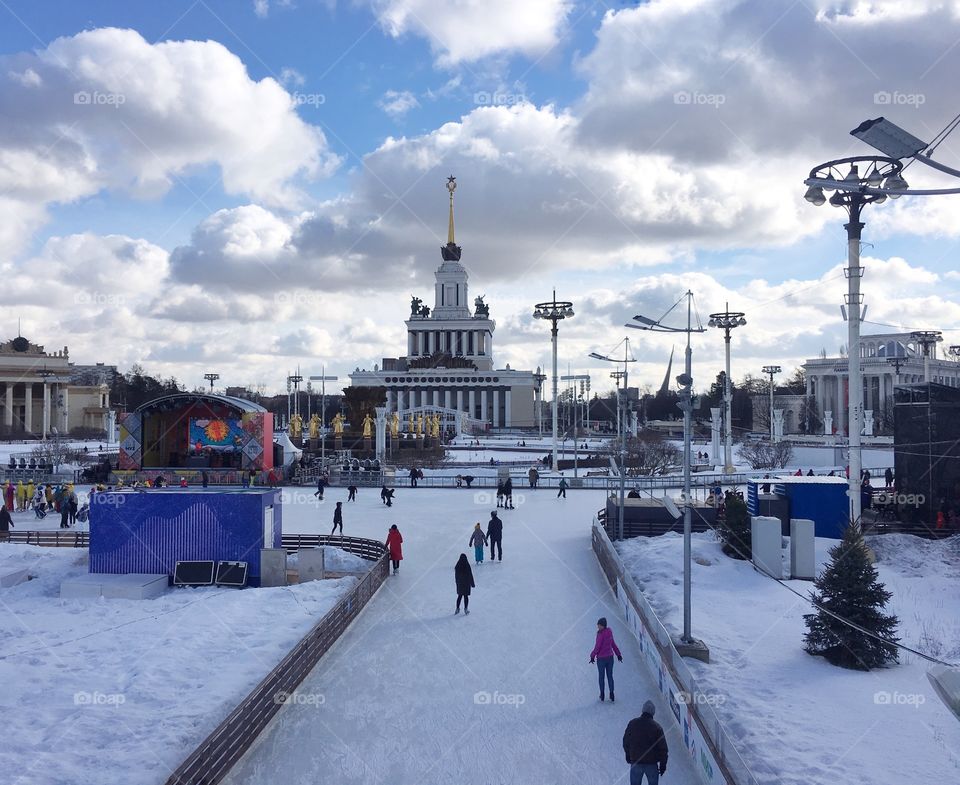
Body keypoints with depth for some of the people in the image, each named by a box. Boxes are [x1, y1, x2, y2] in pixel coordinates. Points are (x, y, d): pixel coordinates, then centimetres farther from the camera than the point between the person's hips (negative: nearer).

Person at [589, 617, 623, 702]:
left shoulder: (601, 634, -23)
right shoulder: (609, 632, -3)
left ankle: (602, 696, 24)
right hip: (610, 657, 5)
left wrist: (592, 656, -5)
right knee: (610, 676, 15)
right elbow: (613, 643, 8)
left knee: (601, 677, 12)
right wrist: (618, 654, 17)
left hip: (601, 658, -5)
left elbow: (597, 647, -18)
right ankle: (611, 696, 18)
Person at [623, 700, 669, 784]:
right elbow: (662, 747, -7)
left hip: (635, 762, 2)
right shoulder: (656, 726, -10)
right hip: (652, 763, -2)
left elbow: (626, 742, 7)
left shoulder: (632, 723, -3)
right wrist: (663, 764, 3)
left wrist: (628, 755, 21)